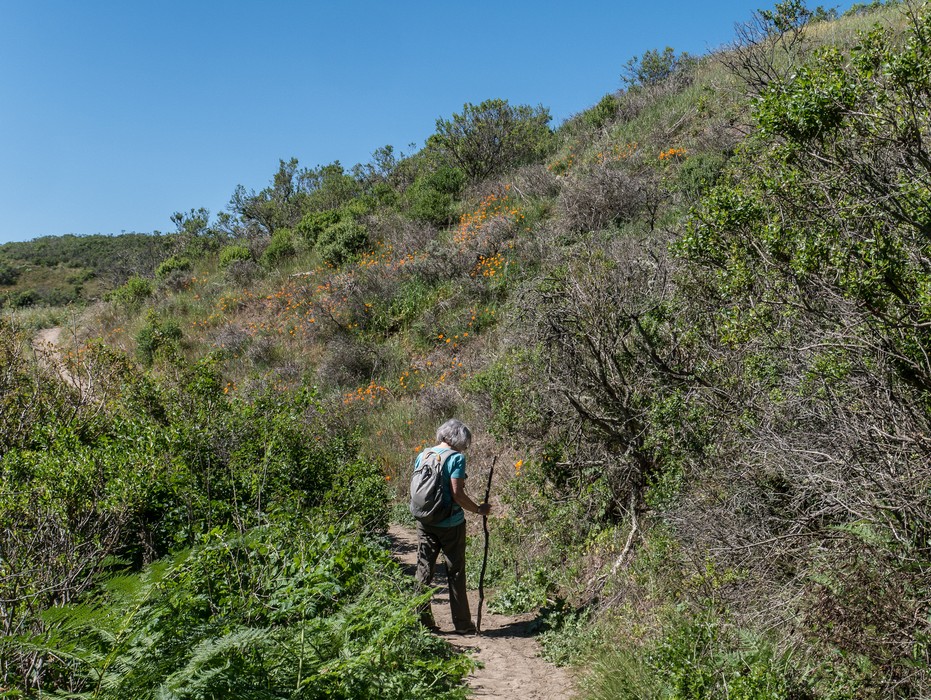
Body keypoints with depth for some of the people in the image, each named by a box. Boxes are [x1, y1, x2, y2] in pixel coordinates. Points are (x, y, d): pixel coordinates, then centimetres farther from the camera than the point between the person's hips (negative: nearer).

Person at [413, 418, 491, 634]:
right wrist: (479, 509, -5)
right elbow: (457, 494, -18)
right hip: (450, 525, -5)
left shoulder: (423, 455, 5)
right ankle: (462, 623, 16)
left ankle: (422, 621, 16)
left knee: (423, 571, 11)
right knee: (455, 573, 7)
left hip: (425, 523, 5)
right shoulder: (456, 458, -13)